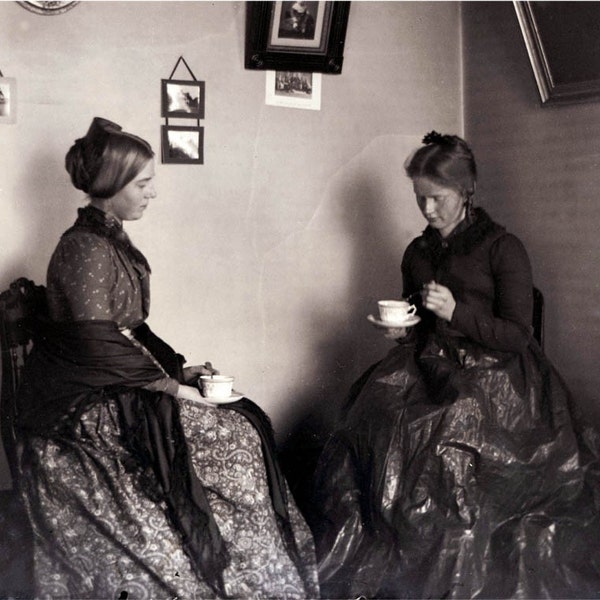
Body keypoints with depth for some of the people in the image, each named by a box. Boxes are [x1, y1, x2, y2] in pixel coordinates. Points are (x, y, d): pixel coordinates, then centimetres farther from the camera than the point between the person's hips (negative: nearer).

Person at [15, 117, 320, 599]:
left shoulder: (112, 239, 11)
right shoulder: (85, 249, -18)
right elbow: (100, 345, -21)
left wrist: (177, 369, 6)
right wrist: (171, 386, -15)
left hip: (117, 392, 9)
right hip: (84, 411, -9)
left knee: (243, 424, -1)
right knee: (232, 438, -11)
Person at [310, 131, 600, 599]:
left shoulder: (502, 248, -1)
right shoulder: (418, 253, 16)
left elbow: (518, 335, -6)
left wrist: (456, 311, -16)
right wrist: (399, 330, 4)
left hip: (491, 374, -5)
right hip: (428, 368, 5)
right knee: (371, 418, -24)